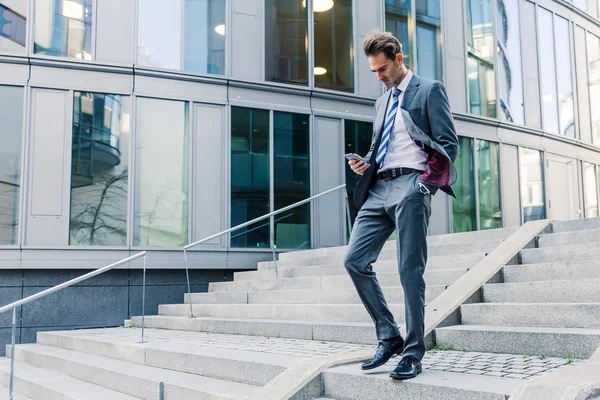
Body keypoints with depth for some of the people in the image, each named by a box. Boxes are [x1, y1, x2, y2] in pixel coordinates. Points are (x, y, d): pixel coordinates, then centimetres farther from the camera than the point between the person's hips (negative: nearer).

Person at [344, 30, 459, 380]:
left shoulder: (430, 90, 5)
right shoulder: (382, 102, 26)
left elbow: (449, 143, -2)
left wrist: (429, 182, -15)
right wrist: (366, 164, 9)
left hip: (410, 186, -7)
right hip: (379, 188, 7)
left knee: (410, 271, -7)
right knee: (355, 261, -3)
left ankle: (413, 354, 2)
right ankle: (389, 337, 8)